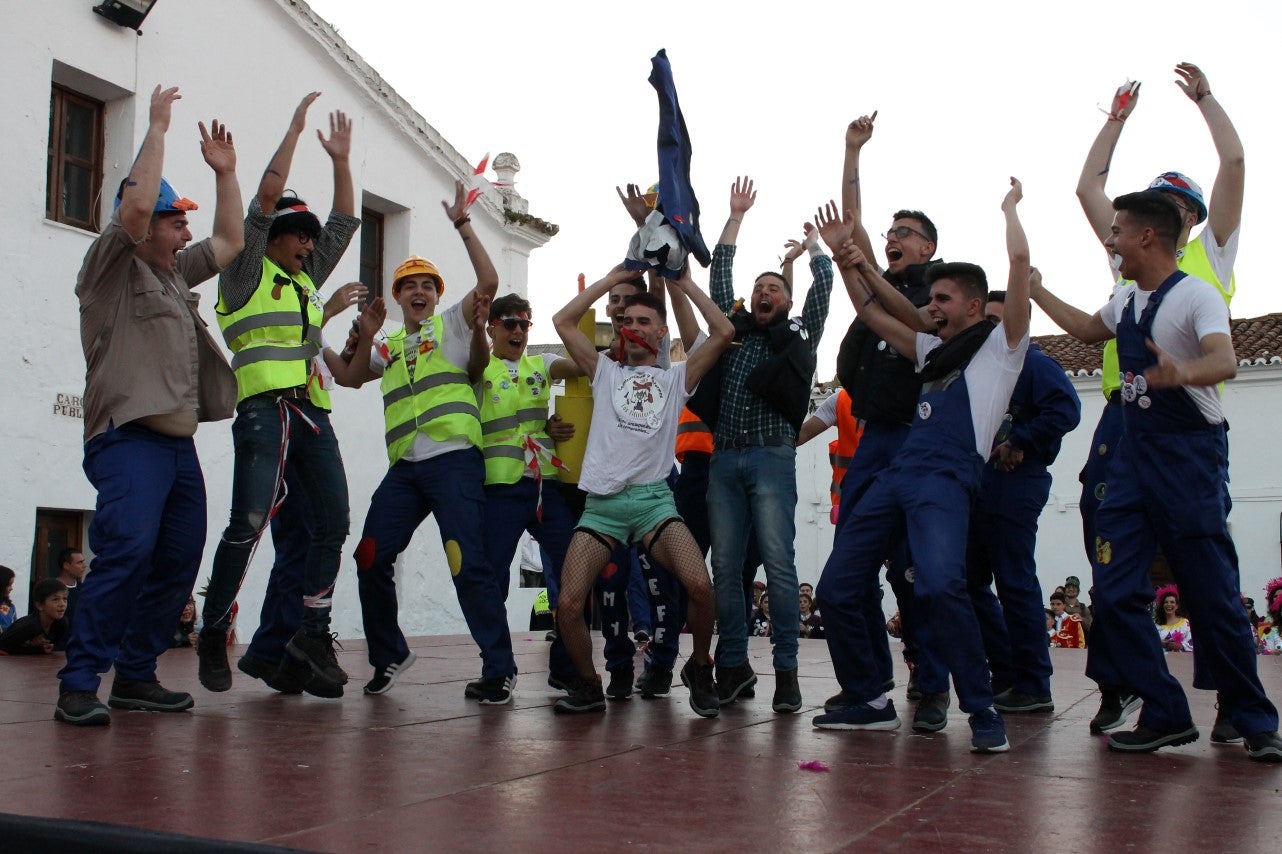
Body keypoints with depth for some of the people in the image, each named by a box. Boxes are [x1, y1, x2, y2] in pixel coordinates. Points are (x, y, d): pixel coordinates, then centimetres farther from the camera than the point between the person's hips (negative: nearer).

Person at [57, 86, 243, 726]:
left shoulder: (176, 273, 22)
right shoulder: (112, 266, 0)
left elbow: (231, 241, 31)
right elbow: (136, 203, -16)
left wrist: (224, 171, 25)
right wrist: (157, 128, -7)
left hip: (179, 440, 9)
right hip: (129, 438, -9)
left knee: (179, 561, 5)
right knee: (126, 552, -21)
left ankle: (136, 675, 12)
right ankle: (79, 684, -16)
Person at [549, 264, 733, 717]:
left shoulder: (675, 378, 17)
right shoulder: (605, 372, 21)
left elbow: (724, 331, 8)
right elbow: (562, 321, 16)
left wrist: (686, 283, 14)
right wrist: (613, 278, 17)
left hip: (653, 498, -1)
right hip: (601, 501, 2)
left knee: (699, 585, -24)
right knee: (568, 603, -14)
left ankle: (699, 669, 5)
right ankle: (588, 686, 11)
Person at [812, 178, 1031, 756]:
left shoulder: (1001, 343, 9)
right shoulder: (934, 351, 28)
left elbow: (1020, 261, 0)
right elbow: (872, 314, 33)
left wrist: (1009, 206, 16)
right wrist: (845, 257, 26)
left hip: (947, 478, -8)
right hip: (896, 474, 8)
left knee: (939, 584, -31)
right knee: (837, 588, 1)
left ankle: (983, 713, -18)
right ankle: (870, 703, 14)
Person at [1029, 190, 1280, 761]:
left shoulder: (1195, 295, -11)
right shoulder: (1126, 300, 13)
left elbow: (1224, 361, -29)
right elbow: (1087, 329, 35)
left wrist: (1179, 372, -49)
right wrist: (1034, 288, 34)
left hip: (1190, 458, -7)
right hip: (1133, 457, 7)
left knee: (1212, 596, -3)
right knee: (1113, 591, -1)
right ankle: (1166, 716, 8)